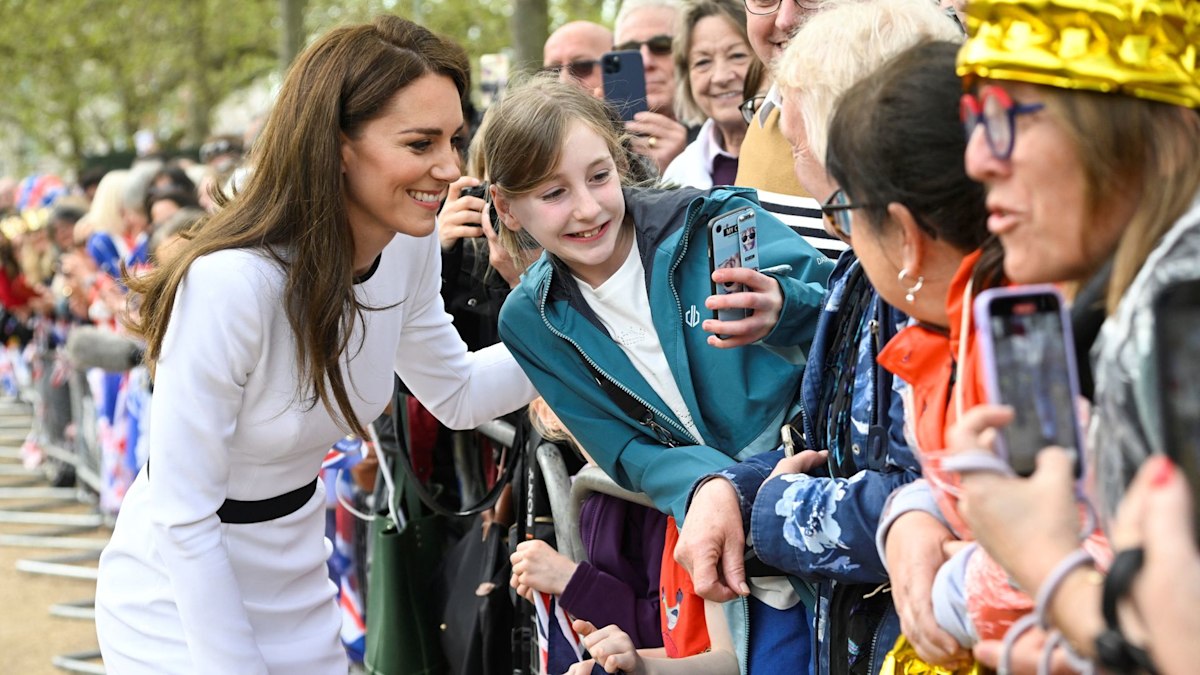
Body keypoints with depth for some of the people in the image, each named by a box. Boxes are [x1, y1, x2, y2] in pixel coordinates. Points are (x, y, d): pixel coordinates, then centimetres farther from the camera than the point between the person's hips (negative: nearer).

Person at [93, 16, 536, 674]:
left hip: (297, 594, 7)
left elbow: (457, 394, 8)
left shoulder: (409, 247, -10)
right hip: (181, 612, -7)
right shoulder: (231, 280, -32)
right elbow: (183, 520, -26)